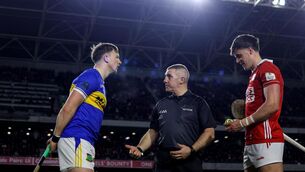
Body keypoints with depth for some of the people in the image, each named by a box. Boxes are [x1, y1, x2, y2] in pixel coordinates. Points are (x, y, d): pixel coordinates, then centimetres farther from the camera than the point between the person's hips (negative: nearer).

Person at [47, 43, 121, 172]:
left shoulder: (98, 81, 24)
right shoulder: (92, 75, -6)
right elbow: (68, 109, -13)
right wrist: (55, 138, -8)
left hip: (85, 141, 9)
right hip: (76, 138, -9)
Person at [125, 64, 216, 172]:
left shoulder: (198, 102, 3)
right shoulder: (161, 105, 14)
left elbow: (209, 133, -2)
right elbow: (152, 132, 15)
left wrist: (191, 150, -15)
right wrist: (140, 149, -1)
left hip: (190, 163, -3)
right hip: (163, 163, 3)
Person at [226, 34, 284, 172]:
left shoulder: (267, 69, -4)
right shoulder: (255, 75, 24)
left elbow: (272, 105, -17)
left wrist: (243, 123, -12)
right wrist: (241, 122, 11)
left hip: (266, 140, -9)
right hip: (252, 142, 9)